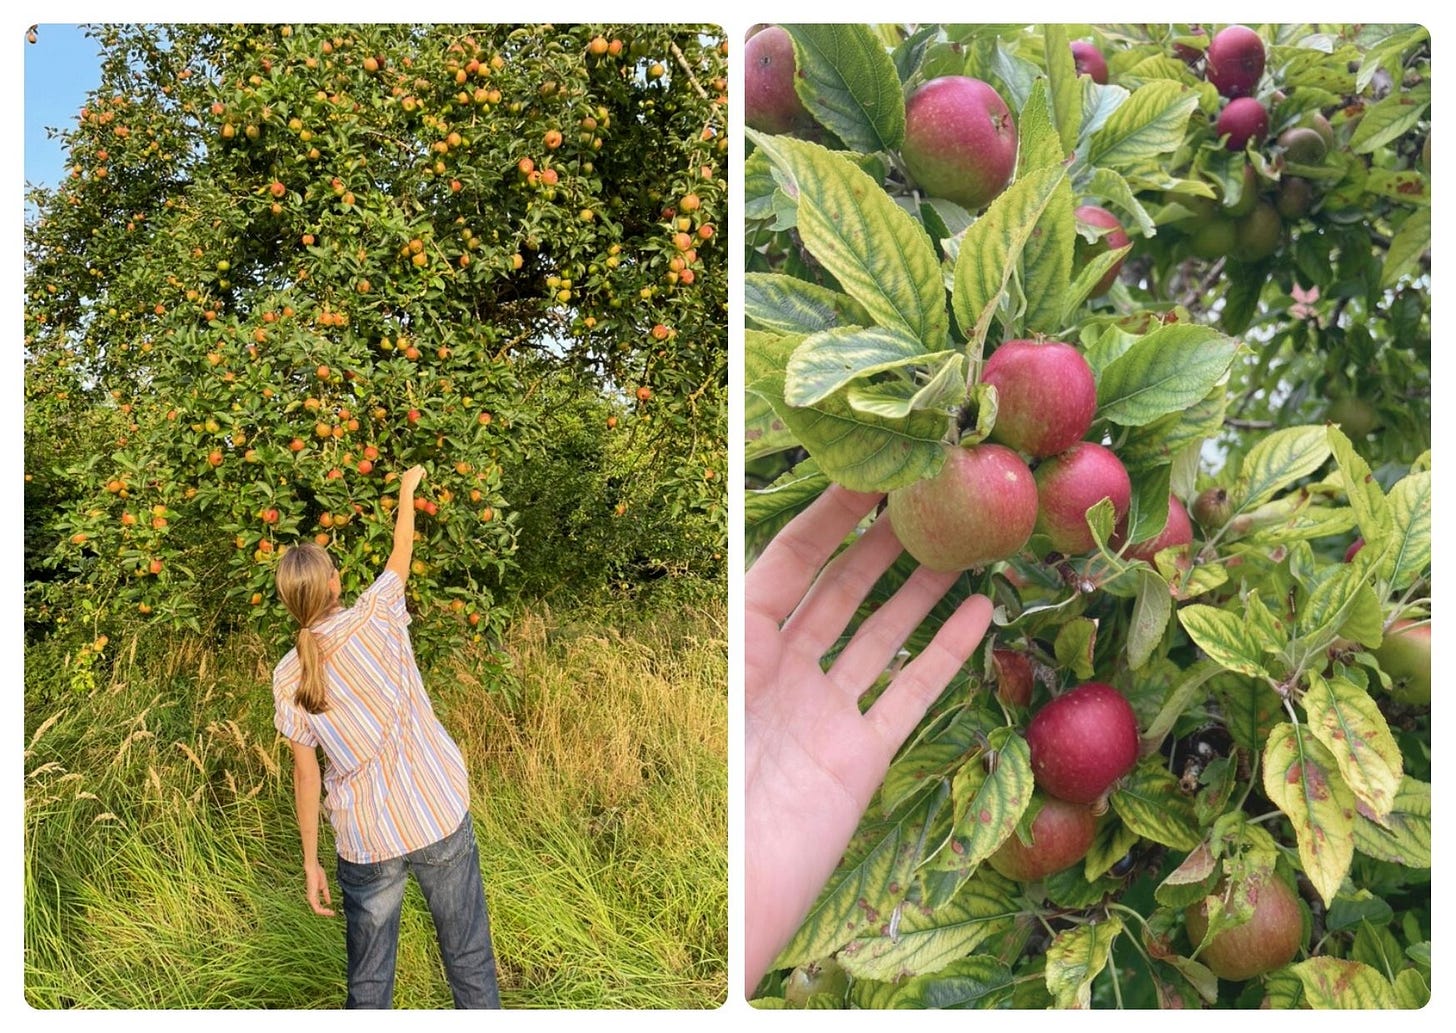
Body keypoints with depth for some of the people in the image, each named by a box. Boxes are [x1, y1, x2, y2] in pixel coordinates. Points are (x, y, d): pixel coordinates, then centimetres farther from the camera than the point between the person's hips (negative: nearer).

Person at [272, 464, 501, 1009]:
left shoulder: (288, 678, -4)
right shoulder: (372, 620, -9)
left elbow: (306, 774, 0)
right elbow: (402, 555, 10)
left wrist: (310, 863, 11)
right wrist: (407, 490, 26)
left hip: (366, 842, 2)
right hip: (441, 819, -1)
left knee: (368, 979, 18)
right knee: (469, 959, 15)